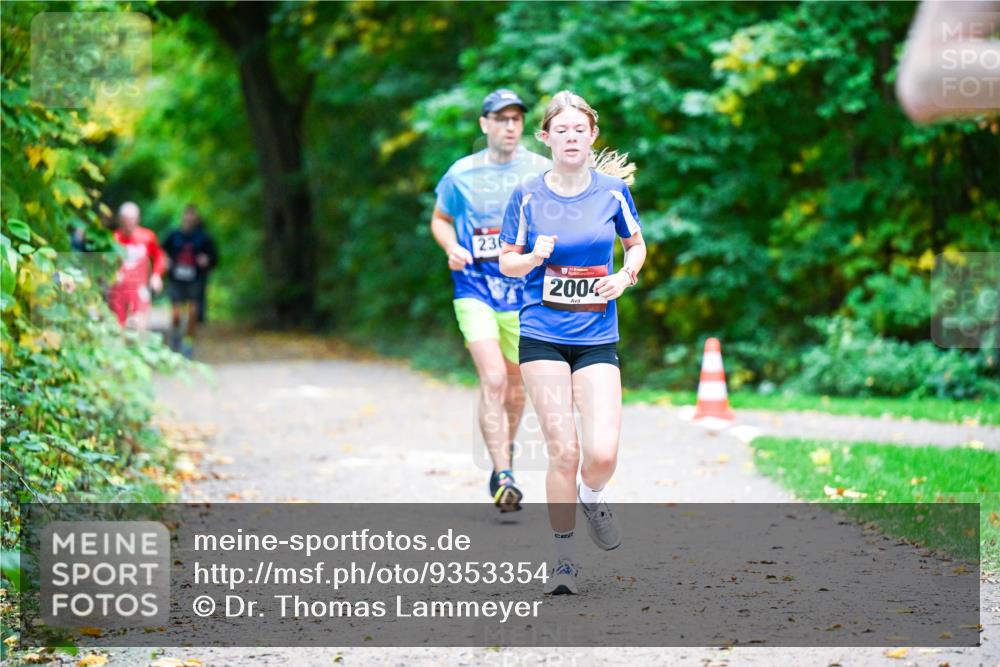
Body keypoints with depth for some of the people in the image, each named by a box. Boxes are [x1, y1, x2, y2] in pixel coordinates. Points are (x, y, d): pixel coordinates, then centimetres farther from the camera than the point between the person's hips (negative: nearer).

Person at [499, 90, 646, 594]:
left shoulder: (613, 190, 2)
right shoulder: (528, 196, -1)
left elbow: (637, 245, 16)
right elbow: (506, 262, 7)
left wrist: (625, 277, -4)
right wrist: (533, 257, -15)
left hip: (597, 338, 1)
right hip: (541, 336, -1)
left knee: (602, 453, -13)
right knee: (563, 450, -8)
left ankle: (592, 497, 24)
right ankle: (564, 555, 10)